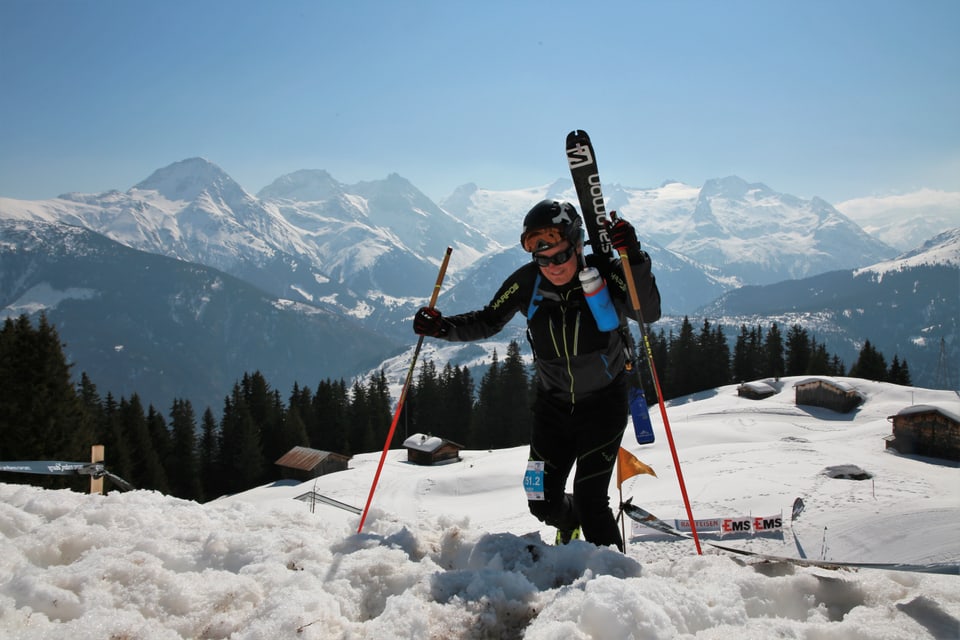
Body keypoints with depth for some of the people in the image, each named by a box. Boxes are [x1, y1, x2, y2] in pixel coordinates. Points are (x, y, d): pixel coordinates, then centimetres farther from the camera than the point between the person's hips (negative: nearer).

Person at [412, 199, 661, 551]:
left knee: (590, 501, -13)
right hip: (553, 404, 3)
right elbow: (488, 321, 0)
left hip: (603, 402, -3)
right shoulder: (527, 281, -13)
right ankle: (571, 522, 44)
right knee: (544, 504, 7)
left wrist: (634, 259, -45)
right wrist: (444, 326, -17)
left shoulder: (604, 272, -20)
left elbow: (649, 313, -32)